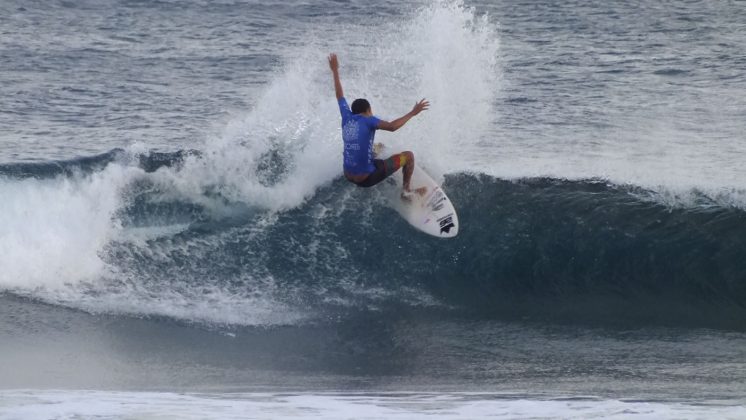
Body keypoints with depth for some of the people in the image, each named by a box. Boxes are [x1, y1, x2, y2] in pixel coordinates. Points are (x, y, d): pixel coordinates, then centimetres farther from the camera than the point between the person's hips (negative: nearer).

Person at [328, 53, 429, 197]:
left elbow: (339, 95, 18)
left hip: (348, 176, 8)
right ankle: (406, 190, 15)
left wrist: (335, 71, 29)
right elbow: (391, 126, -29)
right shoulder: (368, 120, -13)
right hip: (367, 178, -7)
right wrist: (412, 113, -21)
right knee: (408, 155, 5)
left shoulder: (347, 117, 2)